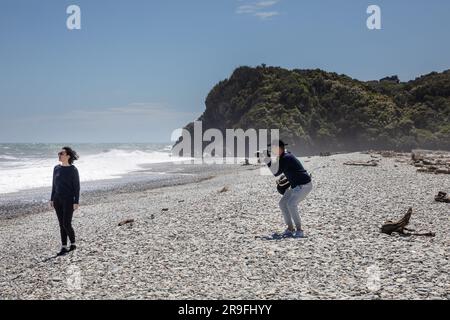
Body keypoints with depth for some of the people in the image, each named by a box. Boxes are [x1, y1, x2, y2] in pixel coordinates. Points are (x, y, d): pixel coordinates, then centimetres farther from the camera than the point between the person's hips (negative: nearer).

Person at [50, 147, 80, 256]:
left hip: (68, 200, -5)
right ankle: (64, 247, 14)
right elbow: (54, 185, 14)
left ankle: (73, 244, 16)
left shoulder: (73, 170, -9)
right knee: (61, 224, 8)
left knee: (67, 224, -6)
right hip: (58, 200, 6)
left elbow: (76, 187, -9)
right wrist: (52, 199, 11)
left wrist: (76, 202, -13)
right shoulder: (56, 168, 7)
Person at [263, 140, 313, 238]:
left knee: (291, 204, -22)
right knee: (283, 203, 5)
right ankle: (290, 228, 10)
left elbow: (276, 173, -22)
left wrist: (268, 162, -19)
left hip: (304, 185, -11)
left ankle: (299, 230, -13)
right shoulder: (284, 156, 8)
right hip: (296, 185, 11)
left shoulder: (286, 158, -23)